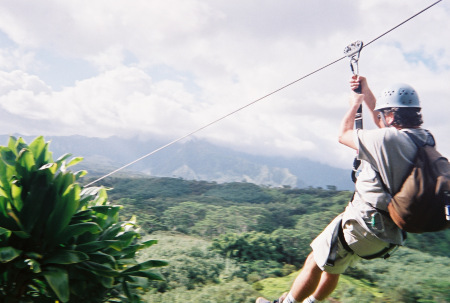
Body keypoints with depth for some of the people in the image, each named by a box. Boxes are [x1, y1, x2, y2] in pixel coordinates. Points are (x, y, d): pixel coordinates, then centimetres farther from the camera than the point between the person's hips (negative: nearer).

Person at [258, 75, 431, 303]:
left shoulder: (387, 139, -23)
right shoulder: (422, 139, 2)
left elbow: (343, 135, -8)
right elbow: (383, 126, 19)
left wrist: (355, 103, 8)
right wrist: (366, 92, 18)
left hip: (362, 225, -9)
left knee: (314, 264, 10)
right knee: (332, 267, 26)